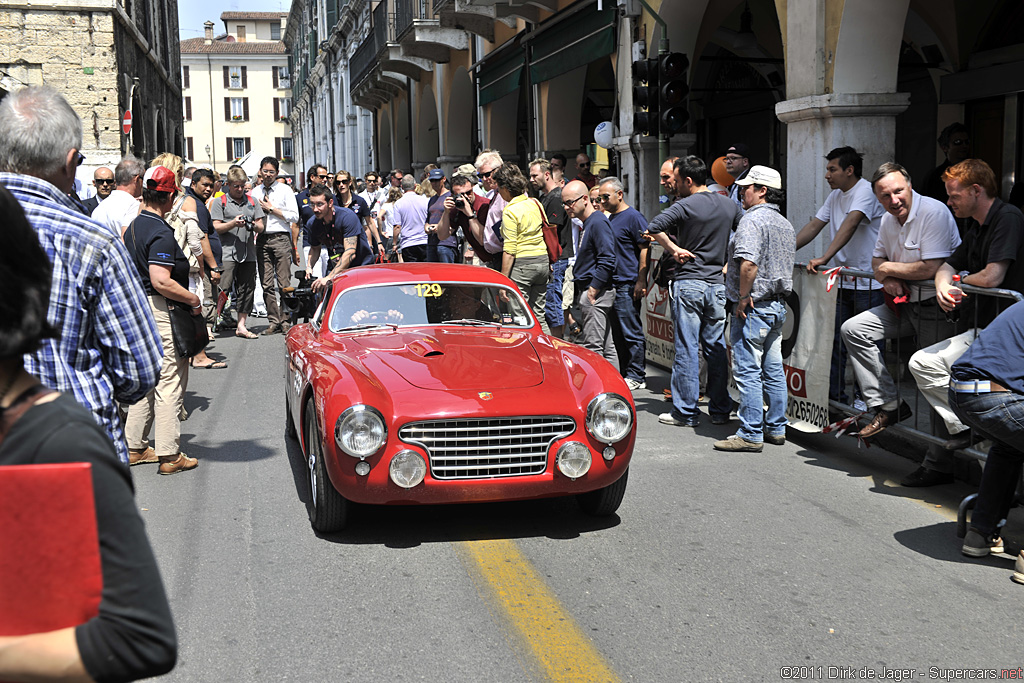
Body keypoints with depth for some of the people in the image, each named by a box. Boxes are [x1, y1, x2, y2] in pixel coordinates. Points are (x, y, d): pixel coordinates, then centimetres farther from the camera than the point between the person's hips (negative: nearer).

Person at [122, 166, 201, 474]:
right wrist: (194, 299, -15)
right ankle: (169, 455, 0)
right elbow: (161, 281, -26)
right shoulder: (162, 233, -18)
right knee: (169, 382, -4)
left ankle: (136, 447, 23)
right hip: (161, 310, -9)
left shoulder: (133, 227, 11)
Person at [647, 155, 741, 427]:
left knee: (687, 349, -1)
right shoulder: (729, 205, 8)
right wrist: (729, 264, 16)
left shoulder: (685, 205, -10)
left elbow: (653, 227, -22)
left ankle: (686, 412, 3)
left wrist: (673, 248, -10)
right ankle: (720, 409, 15)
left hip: (688, 283, -5)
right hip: (717, 284, 6)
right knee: (716, 348, 11)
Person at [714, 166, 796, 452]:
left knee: (747, 371, -5)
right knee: (773, 370, 13)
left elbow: (748, 263, -28)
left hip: (753, 307, -9)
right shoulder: (786, 224, 15)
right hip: (778, 305, 9)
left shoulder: (752, 219, -15)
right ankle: (776, 428, 20)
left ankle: (751, 434, -3)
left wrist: (744, 297, -18)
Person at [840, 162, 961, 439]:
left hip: (937, 307, -8)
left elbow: (932, 268, -26)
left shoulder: (934, 212, -19)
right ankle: (888, 405, -1)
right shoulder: (888, 220, 8)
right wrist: (889, 279, -4)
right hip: (905, 303, 8)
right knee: (853, 329, -2)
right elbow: (877, 260, 21)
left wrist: (889, 268, -12)